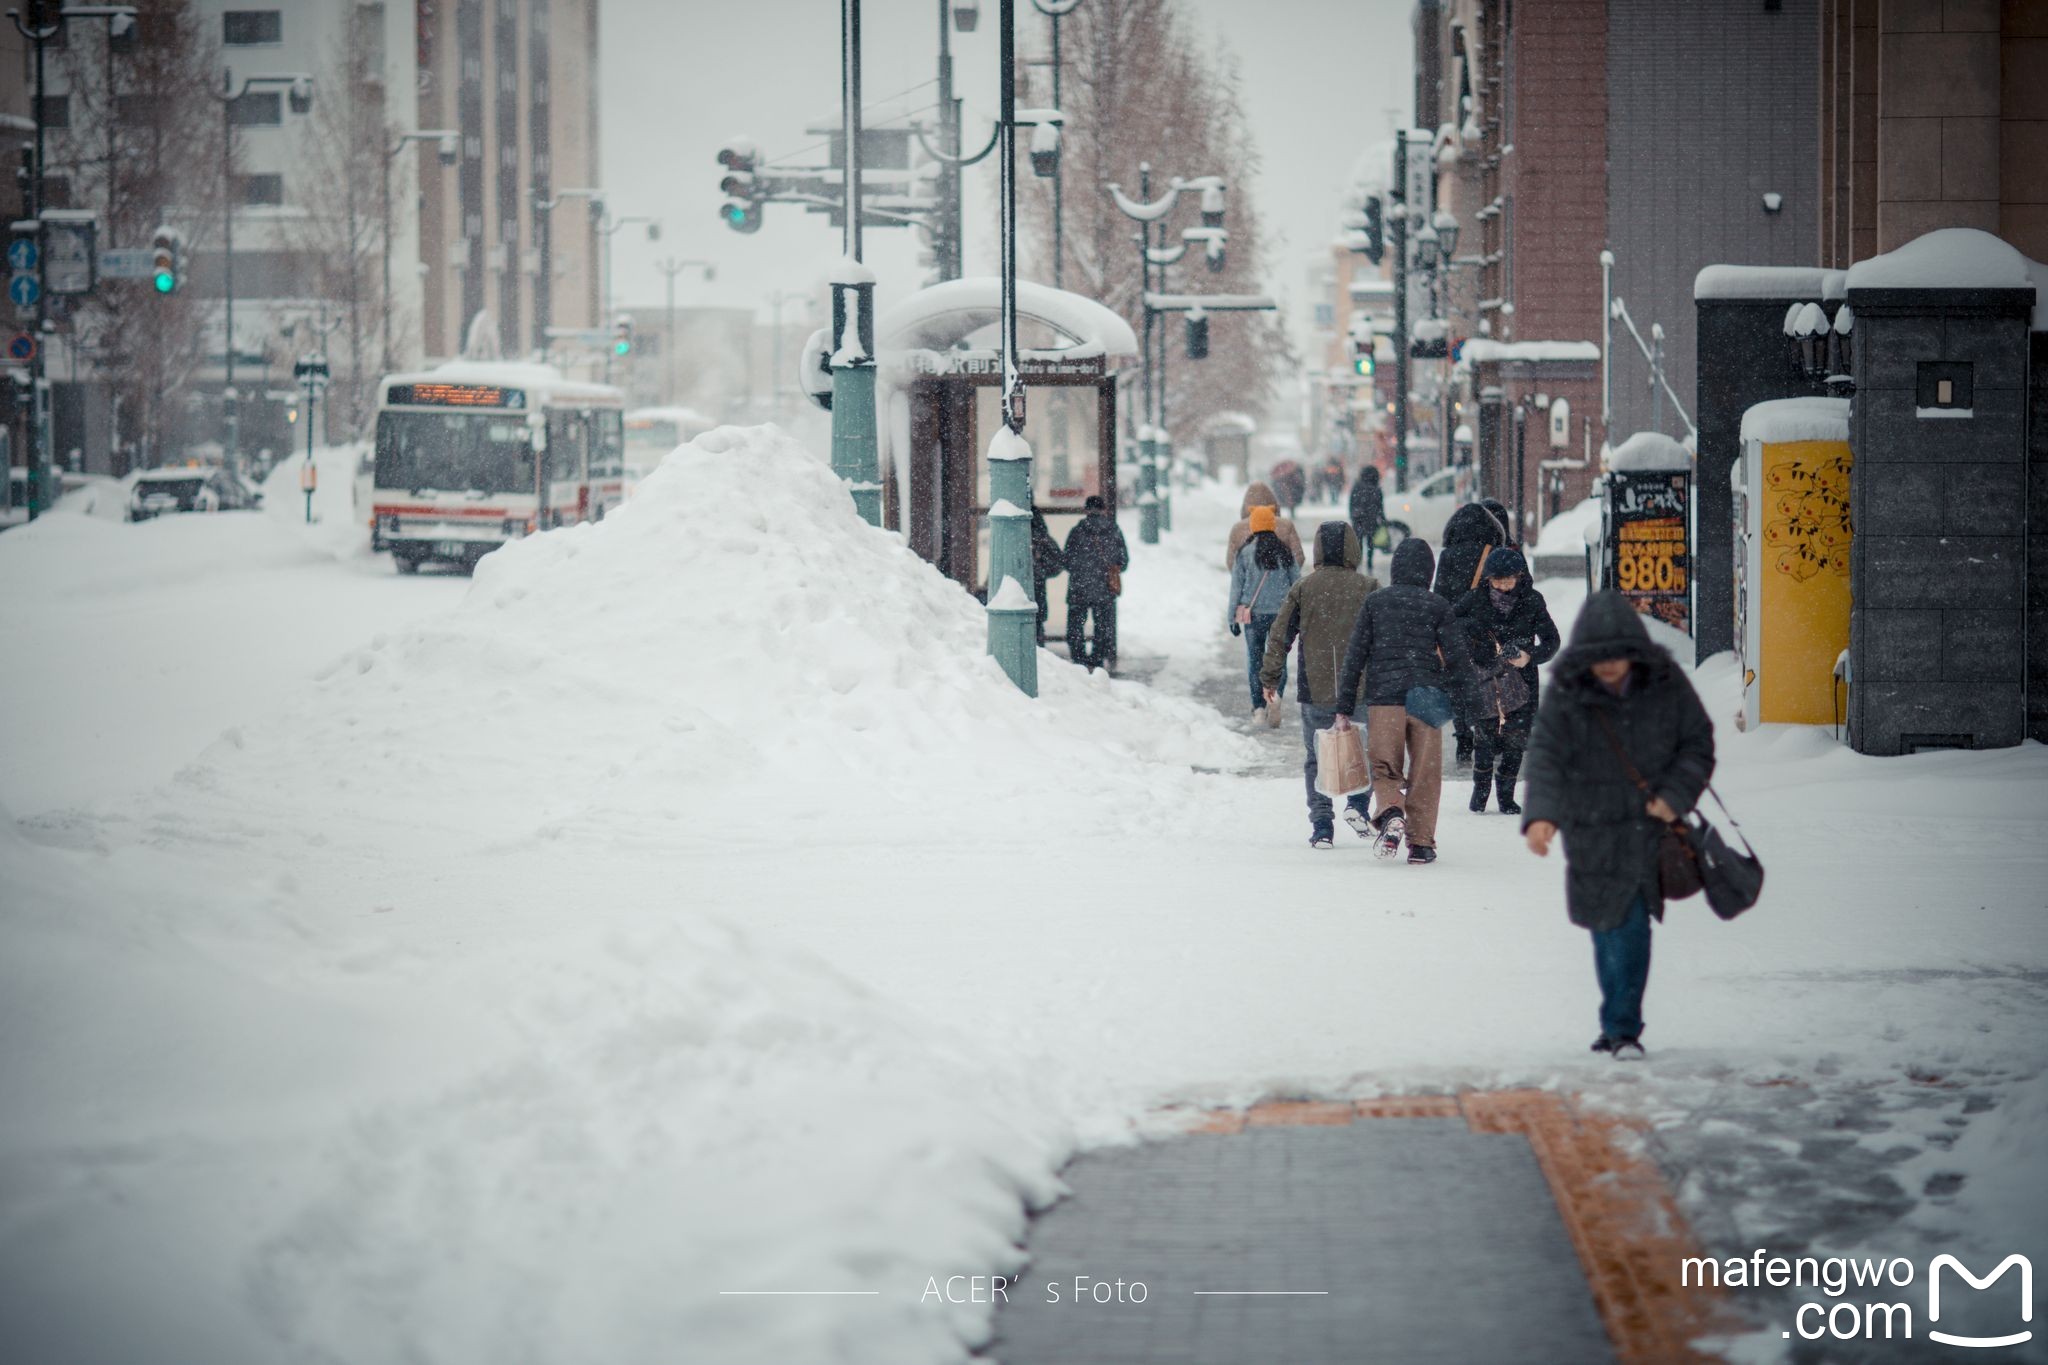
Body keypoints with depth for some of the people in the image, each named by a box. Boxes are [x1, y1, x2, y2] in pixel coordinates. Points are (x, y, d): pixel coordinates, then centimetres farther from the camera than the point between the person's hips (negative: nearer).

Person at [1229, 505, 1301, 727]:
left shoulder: (1245, 553, -4)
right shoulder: (1284, 552, -1)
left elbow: (1236, 586, 0)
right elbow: (1297, 583, 5)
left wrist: (1233, 617, 7)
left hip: (1253, 614, 0)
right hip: (1281, 614, 0)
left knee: (1255, 660, 9)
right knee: (1279, 661, 7)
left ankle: (1259, 708, 4)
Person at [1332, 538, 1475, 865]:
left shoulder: (1375, 602, 4)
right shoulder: (1438, 607, 1)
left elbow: (1354, 657, 3)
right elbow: (1459, 661, -4)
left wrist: (1344, 709, 6)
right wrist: (1448, 699, 8)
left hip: (1382, 699, 1)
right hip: (1425, 700, 0)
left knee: (1385, 770, 8)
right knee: (1424, 774, 9)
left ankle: (1390, 814, -21)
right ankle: (1420, 843, 7)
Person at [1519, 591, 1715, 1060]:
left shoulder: (1666, 682, -4)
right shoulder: (1566, 693, -8)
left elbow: (1698, 742, 3)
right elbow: (1545, 756, -16)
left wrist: (1675, 795, -12)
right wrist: (1541, 814, -33)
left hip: (1652, 825, 1)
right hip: (1594, 831, -1)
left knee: (1632, 926, 2)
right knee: (1614, 926, -5)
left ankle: (1621, 1026, 18)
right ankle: (1621, 1025, 10)